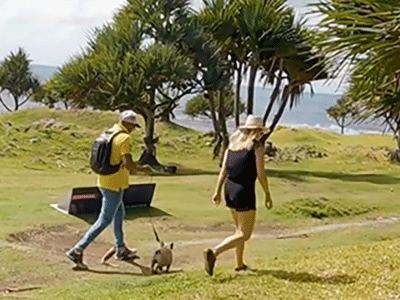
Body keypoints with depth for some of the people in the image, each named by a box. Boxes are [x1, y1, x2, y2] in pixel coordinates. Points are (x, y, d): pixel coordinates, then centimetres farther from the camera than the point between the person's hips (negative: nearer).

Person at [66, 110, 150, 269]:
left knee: (119, 213, 23)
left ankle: (121, 250, 35)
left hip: (104, 180, 10)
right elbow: (128, 163, -26)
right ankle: (77, 250, -5)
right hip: (114, 184, -10)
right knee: (105, 220, -3)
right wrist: (142, 168, -6)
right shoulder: (124, 138, -18)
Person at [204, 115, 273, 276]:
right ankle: (214, 252, -21)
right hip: (244, 191, -8)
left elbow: (223, 169, 6)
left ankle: (240, 264, 28)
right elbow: (261, 174, -11)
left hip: (229, 190, 8)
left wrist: (217, 191, 5)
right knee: (244, 234, -3)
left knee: (240, 229, 23)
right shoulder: (257, 146, -6)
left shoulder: (233, 143, 12)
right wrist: (268, 195, -1)